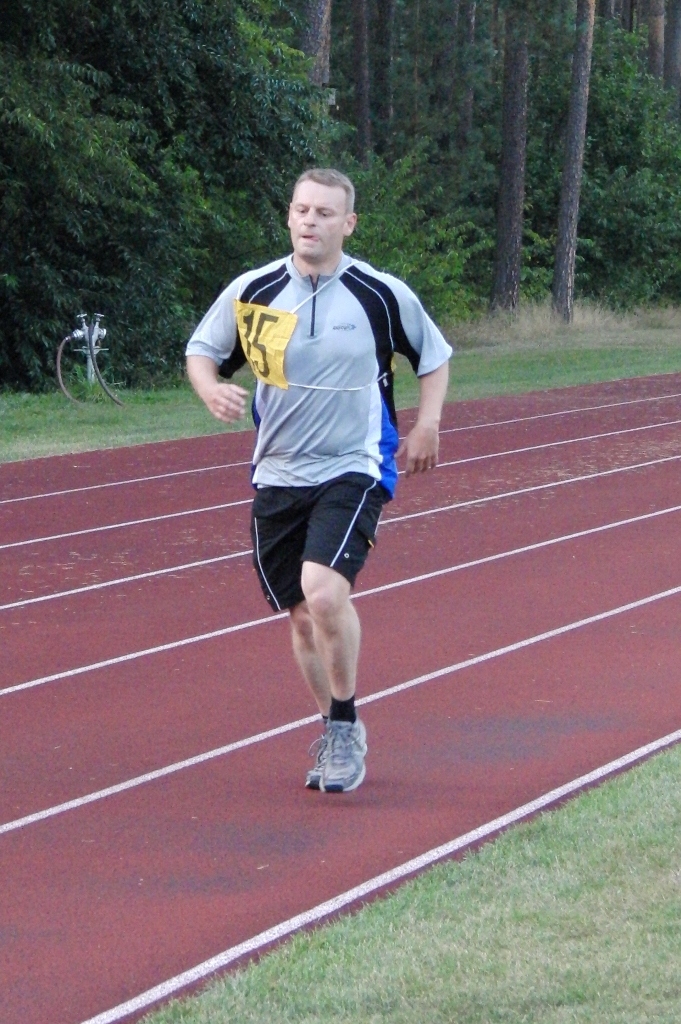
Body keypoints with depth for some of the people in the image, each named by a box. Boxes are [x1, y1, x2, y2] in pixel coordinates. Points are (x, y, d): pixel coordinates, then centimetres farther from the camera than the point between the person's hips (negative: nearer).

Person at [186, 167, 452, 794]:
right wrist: (212, 390, -10)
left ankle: (345, 725, -6)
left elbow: (434, 356, 12)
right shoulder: (252, 292, -1)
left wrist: (426, 425, -2)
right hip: (278, 476, 4)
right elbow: (201, 352, 12)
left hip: (353, 471, -3)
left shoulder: (382, 295, -4)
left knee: (325, 590, -25)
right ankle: (336, 736, 30)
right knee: (303, 616, 9)